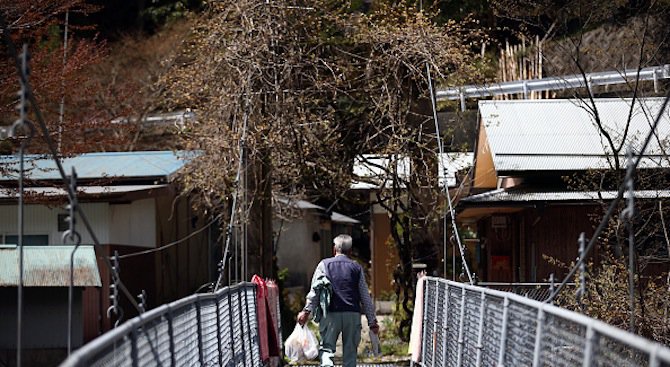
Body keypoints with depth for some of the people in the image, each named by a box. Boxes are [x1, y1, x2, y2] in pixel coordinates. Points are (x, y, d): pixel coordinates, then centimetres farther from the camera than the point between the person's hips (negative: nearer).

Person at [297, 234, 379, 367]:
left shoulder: (324, 264, 7)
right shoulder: (356, 267, 11)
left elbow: (315, 289, -4)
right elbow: (365, 296, 10)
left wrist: (307, 310, -6)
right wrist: (372, 321, 13)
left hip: (331, 313, -1)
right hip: (353, 314, 1)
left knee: (326, 346, 1)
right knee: (350, 351, 9)